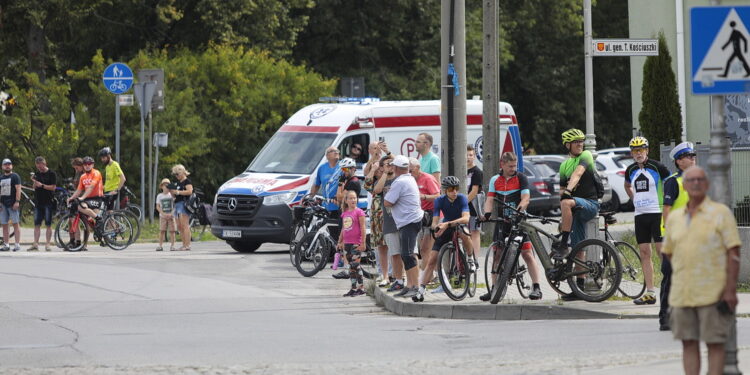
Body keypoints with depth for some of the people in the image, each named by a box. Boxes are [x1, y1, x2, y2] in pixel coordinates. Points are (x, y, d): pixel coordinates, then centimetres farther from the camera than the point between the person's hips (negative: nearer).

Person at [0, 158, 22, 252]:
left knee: (16, 224, -8)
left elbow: (18, 189, -7)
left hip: (13, 204, -6)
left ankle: (17, 244, -10)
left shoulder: (15, 176, 0)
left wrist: (17, 201, -16)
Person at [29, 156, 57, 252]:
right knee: (37, 224, 2)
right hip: (38, 202, 5)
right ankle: (35, 244, 2)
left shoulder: (51, 174, -3)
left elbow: (53, 187, -9)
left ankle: (48, 244, 1)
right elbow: (35, 188, 11)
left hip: (48, 202, -5)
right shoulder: (37, 174, 12)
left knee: (48, 224, -2)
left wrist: (42, 185, -16)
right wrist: (34, 182, -8)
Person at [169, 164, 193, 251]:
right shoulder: (178, 183, 23)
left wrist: (177, 192, -18)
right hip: (177, 204, 10)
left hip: (184, 204, -10)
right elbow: (175, 195, 26)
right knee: (179, 227, 6)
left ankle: (187, 245, -17)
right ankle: (184, 245, 8)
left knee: (185, 225, -14)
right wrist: (172, 191, 6)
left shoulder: (187, 181, -3)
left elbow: (189, 191, -18)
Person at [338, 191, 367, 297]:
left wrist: (363, 243, -13)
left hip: (356, 243, -7)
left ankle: (361, 287, -3)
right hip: (347, 243, 7)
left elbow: (363, 228, -9)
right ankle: (353, 289, 12)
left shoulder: (359, 212, -7)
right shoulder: (344, 214, 12)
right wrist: (340, 242, 21)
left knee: (355, 265, -9)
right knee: (351, 266, 9)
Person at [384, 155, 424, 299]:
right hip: (412, 220, 11)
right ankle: (409, 286, 17)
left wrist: (388, 194, 2)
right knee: (406, 256, 14)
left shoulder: (399, 182, -16)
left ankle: (415, 287, -17)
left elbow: (387, 203, -15)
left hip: (408, 221, -11)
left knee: (408, 256, -13)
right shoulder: (410, 179, 17)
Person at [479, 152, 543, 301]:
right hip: (502, 222, 4)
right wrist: (487, 213, -16)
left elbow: (525, 199, -11)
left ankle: (536, 288, -9)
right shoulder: (495, 180, 9)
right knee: (497, 255, 5)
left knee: (527, 254, -8)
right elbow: (490, 199, 4)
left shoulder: (521, 178, -2)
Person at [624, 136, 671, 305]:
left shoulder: (657, 167, -7)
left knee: (662, 250, -10)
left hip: (657, 213, -6)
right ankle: (650, 293, 5)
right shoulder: (631, 170, 11)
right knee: (644, 253, 3)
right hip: (640, 214, 6)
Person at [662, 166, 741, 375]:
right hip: (682, 293, 5)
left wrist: (731, 289, -14)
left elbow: (733, 252, -7)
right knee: (689, 342, 5)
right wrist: (683, 274, 14)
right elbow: (668, 251, 25)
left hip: (713, 293, -5)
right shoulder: (674, 217, 11)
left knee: (715, 343, -2)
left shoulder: (721, 213, -3)